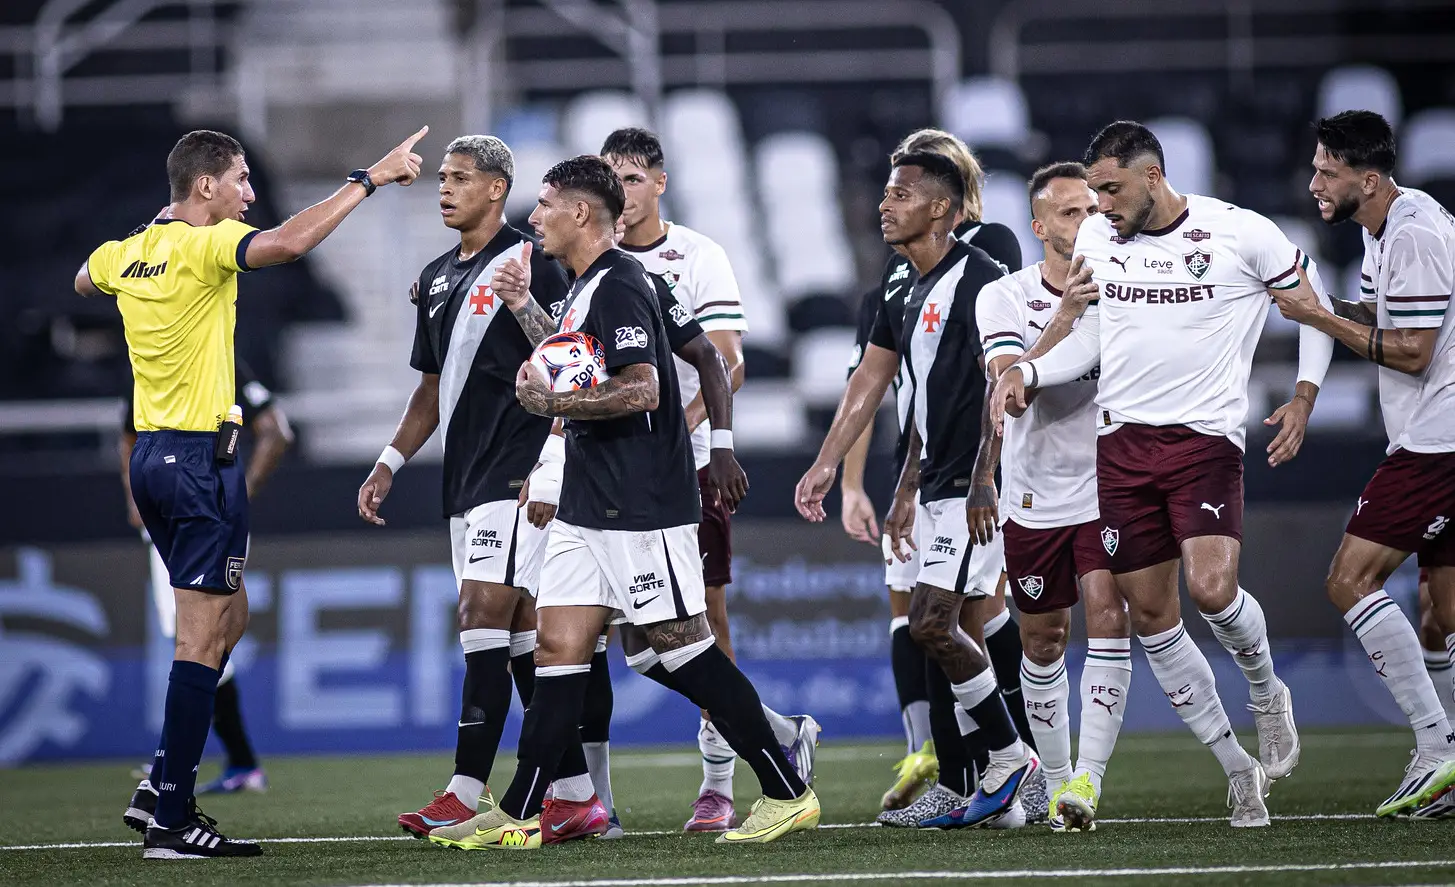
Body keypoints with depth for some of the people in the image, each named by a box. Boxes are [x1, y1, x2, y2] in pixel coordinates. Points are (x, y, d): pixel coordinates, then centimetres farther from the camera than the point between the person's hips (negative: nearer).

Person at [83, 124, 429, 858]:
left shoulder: (124, 253, 9)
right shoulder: (203, 247, -13)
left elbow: (84, 282, 33)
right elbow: (288, 242, -31)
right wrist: (369, 179, -25)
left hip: (151, 454, 9)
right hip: (200, 456, -9)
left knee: (229, 618, 18)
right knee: (203, 637, -7)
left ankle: (160, 787, 15)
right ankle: (170, 821, -8)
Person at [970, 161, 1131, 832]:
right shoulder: (1004, 298, -4)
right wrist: (1065, 316, -25)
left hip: (1107, 489, 0)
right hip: (1033, 494, 1)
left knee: (1108, 616, -18)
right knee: (1042, 642, 8)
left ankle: (1087, 779, -20)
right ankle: (1056, 781, 23)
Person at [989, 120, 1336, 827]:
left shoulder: (1242, 235, -6)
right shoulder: (1093, 239, 5)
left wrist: (1303, 397, -3)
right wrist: (1026, 372, 0)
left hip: (1206, 437, -4)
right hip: (1122, 442, 4)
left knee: (1210, 587, -23)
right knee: (1150, 615, 2)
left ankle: (1265, 690, 10)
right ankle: (1238, 769, 15)